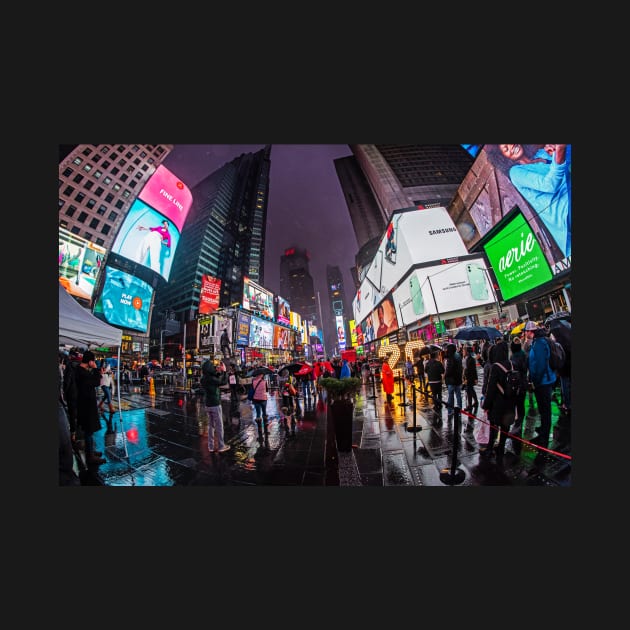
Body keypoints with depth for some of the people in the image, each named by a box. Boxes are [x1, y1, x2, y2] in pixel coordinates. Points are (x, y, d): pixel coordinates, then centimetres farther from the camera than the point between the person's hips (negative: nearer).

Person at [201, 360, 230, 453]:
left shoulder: (204, 378, 2)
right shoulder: (211, 379, -24)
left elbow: (216, 379, 16)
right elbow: (224, 382, -13)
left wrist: (219, 372, 7)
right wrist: (224, 371, -4)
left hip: (208, 405, 8)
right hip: (215, 405, -8)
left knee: (211, 426, 16)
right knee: (219, 426, 6)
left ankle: (211, 446, 24)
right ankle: (221, 446, 16)